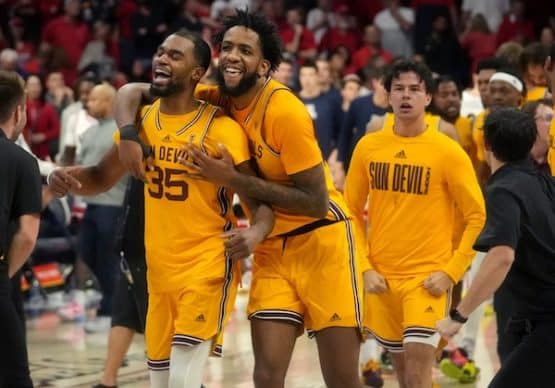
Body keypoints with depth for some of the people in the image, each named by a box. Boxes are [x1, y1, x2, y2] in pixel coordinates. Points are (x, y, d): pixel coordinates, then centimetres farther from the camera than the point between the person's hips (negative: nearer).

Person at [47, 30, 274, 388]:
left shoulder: (220, 128, -14)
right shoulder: (142, 120, 5)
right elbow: (103, 177, 16)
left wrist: (255, 233, -36)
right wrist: (67, 178, -6)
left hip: (207, 265, -6)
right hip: (159, 268, 7)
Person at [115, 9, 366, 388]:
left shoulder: (285, 112, -20)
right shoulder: (218, 99, -1)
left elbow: (316, 202, -21)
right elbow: (134, 91, 6)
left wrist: (233, 179, -23)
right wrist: (128, 135, -15)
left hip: (322, 240, -5)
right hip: (272, 246, 5)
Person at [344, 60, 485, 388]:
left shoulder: (448, 151, -8)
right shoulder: (367, 147, 2)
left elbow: (477, 217, -6)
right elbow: (352, 211, 9)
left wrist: (451, 272, -12)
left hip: (427, 278, -4)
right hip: (381, 277, 4)